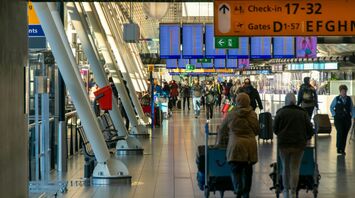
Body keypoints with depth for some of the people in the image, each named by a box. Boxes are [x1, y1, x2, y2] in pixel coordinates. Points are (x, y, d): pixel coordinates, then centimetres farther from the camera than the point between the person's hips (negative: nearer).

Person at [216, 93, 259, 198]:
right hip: (250, 145, 3)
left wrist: (218, 142, 25)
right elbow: (257, 130, 11)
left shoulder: (231, 114, -1)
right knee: (247, 170, 12)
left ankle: (238, 189, -22)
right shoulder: (253, 114, 2)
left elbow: (222, 129, 10)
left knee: (235, 169, 0)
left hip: (236, 145, -3)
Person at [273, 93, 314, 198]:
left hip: (283, 144, 0)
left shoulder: (280, 113, -1)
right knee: (295, 168, 5)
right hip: (299, 144, 0)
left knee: (285, 168, 13)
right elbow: (310, 129, 4)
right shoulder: (303, 113, 2)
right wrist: (306, 138, 23)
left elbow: (275, 129, 2)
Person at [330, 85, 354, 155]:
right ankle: (339, 148, -6)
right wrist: (334, 114, 1)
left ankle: (342, 149, 10)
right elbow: (331, 107, 11)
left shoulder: (349, 99, 6)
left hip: (347, 119, 2)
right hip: (338, 119, -2)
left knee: (345, 134, 3)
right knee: (340, 132, -15)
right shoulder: (336, 99, 1)